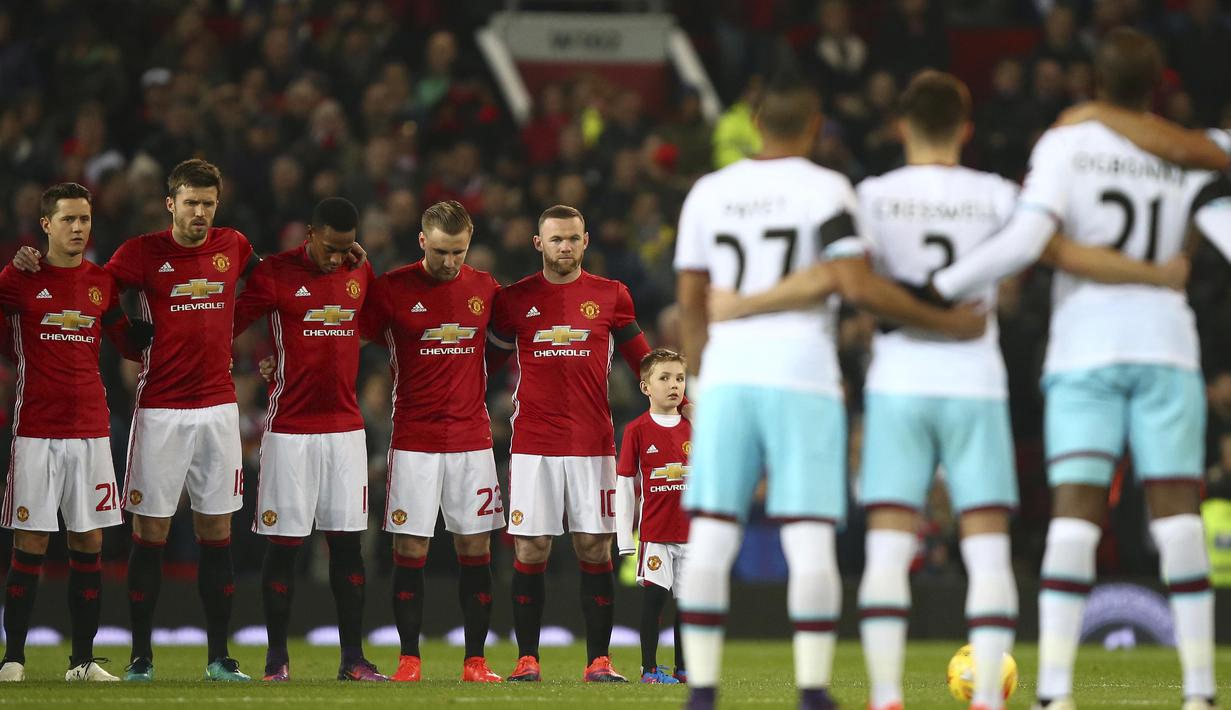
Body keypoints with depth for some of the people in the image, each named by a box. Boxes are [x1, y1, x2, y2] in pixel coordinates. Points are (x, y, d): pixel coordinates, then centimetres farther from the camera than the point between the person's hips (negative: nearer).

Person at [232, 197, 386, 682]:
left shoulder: (362, 273, 8)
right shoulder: (276, 273, -6)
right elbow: (230, 326, -5)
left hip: (346, 426, 4)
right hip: (290, 428, -4)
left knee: (347, 542, 3)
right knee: (283, 542, -2)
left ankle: (352, 657, 6)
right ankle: (276, 656, 5)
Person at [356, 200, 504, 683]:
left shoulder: (485, 289, 6)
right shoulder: (392, 289, -3)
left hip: (472, 438, 2)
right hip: (413, 440, -2)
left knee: (476, 549, 1)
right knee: (409, 551, -3)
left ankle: (475, 661, 6)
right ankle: (409, 659, 3)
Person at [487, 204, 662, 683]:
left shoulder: (610, 296, 7)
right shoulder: (514, 299, 6)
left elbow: (640, 359, 15)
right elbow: (487, 362, 15)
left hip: (593, 443, 0)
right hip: (533, 444, 0)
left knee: (594, 549, -1)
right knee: (530, 551, -2)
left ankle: (598, 661, 2)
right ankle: (527, 659, 3)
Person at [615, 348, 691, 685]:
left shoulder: (691, 430, 7)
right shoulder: (638, 430, -4)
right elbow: (623, 485, -3)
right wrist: (625, 536, -6)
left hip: (689, 529, 4)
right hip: (654, 532, -4)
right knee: (654, 595, -4)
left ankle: (683, 668, 16)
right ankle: (649, 668, 3)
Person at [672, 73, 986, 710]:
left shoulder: (709, 193, 10)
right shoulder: (825, 191, -4)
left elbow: (690, 301, 14)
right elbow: (857, 285, -14)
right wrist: (946, 322, -6)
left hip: (727, 376, 3)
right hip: (802, 377, -3)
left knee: (709, 539, 4)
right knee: (810, 541, -2)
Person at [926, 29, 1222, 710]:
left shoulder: (1066, 147, -3)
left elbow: (1027, 240, -13)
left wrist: (938, 286, -8)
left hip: (1084, 350, -1)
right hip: (1166, 345, 1)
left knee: (1074, 515, -6)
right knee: (1178, 516, 1)